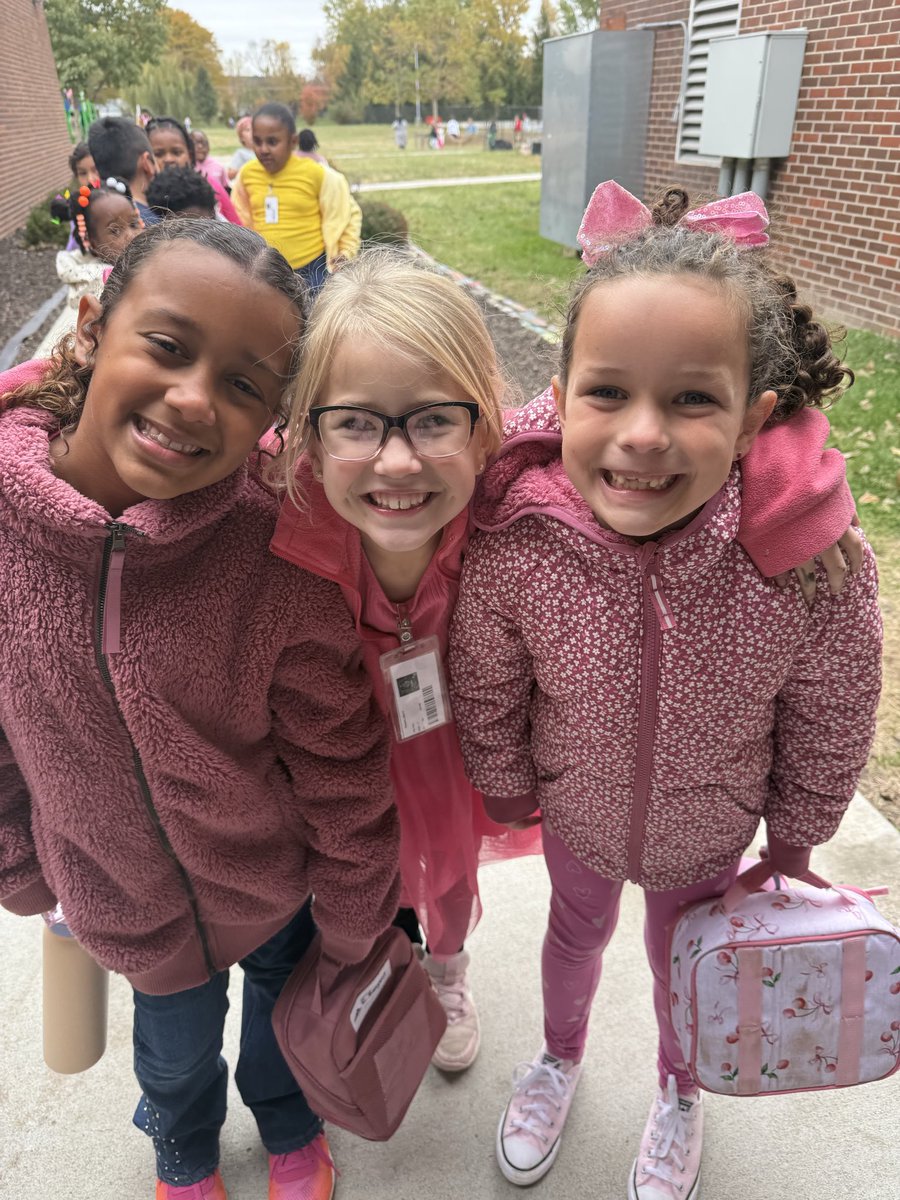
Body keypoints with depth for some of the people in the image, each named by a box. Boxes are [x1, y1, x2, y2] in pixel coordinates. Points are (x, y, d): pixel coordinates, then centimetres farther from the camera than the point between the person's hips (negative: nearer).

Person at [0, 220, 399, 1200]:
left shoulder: (281, 549, -30)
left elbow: (342, 768, -17)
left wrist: (353, 926, -5)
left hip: (281, 886, -1)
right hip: (120, 900, 2)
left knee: (287, 1008, 29)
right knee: (176, 1048, 29)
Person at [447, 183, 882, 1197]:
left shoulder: (813, 566, -34)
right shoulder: (513, 544, -34)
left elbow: (827, 730, -14)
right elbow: (484, 694, -14)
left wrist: (792, 847, 0)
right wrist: (508, 794, 1)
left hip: (710, 831, 0)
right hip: (575, 816, 0)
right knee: (575, 931, 30)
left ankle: (679, 1092, 64)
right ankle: (560, 1056, 65)